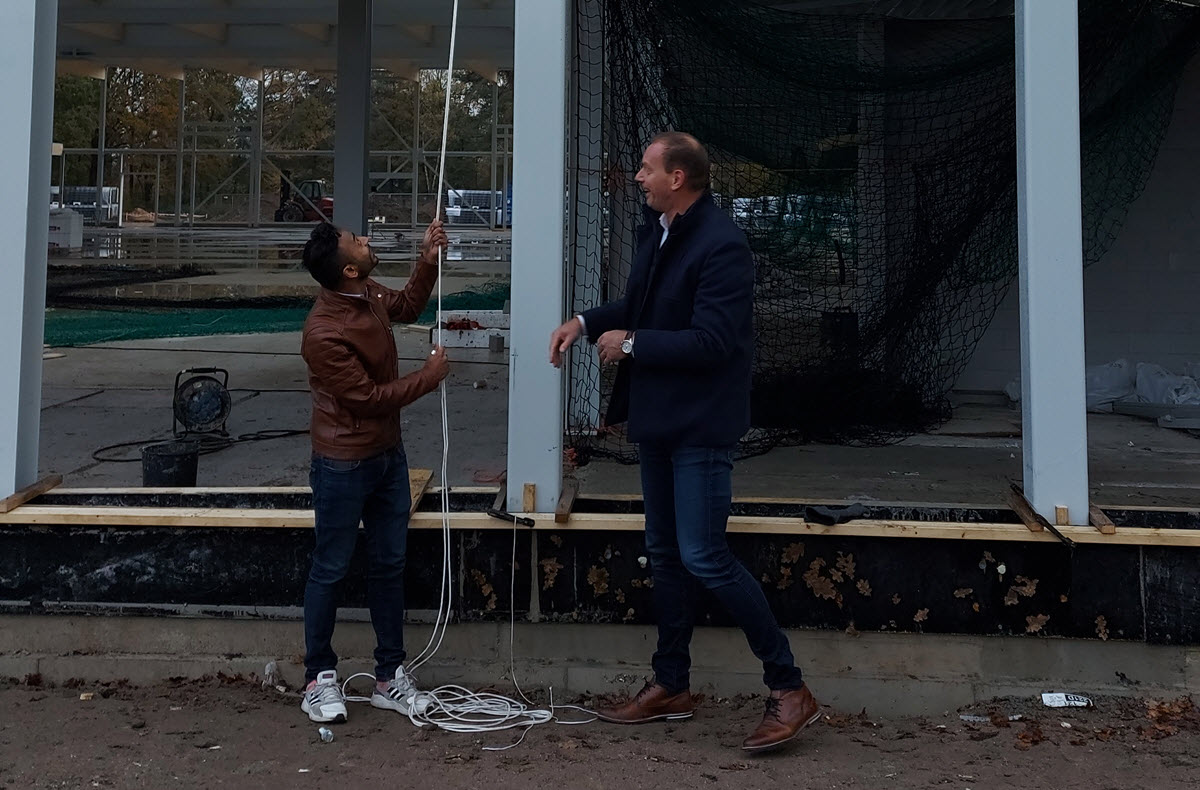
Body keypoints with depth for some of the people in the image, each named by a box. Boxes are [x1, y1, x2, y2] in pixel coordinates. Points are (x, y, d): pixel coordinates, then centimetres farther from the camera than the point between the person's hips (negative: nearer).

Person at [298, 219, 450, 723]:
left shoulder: (368, 296, -1)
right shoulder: (324, 334, -28)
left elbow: (407, 307, 22)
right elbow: (371, 397, -22)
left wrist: (428, 261, 8)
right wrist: (429, 376, -11)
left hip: (388, 454, 9)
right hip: (345, 465, -9)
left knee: (389, 564, 13)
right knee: (331, 569, 6)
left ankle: (389, 676, 23)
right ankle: (320, 678, 20)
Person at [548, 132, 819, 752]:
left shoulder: (721, 245, -20)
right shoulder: (657, 231, 8)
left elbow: (710, 341, -26)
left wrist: (630, 345, -17)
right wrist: (587, 321, 7)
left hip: (701, 425, -9)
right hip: (657, 420, 10)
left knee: (703, 556, -10)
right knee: (665, 554, 15)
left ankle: (788, 688, 3)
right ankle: (670, 686, 29)